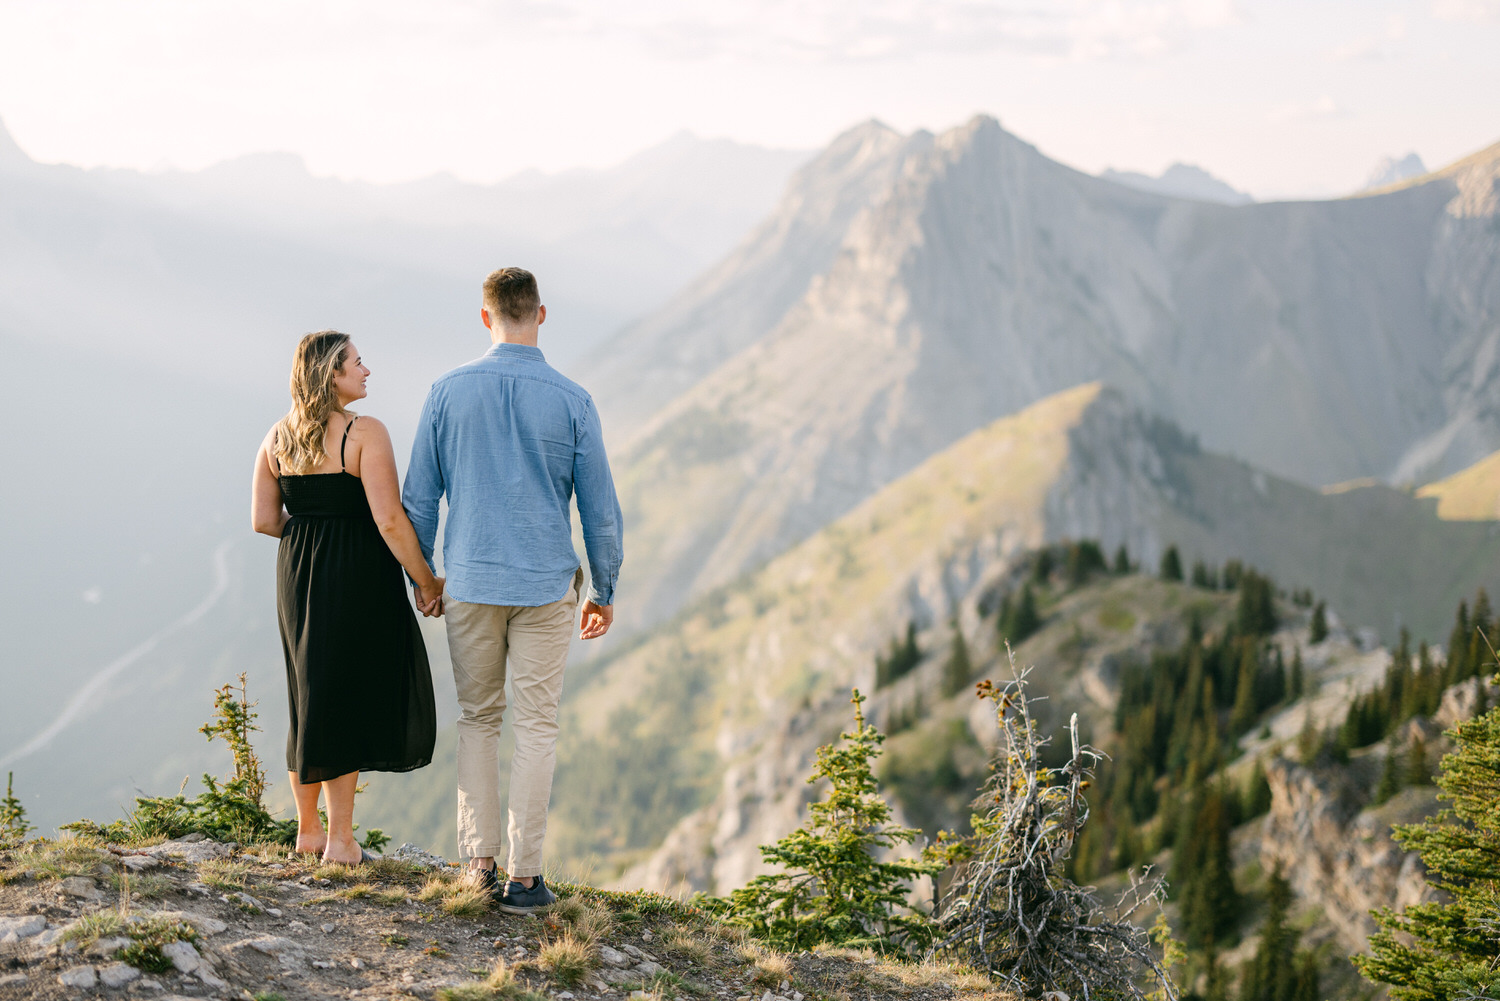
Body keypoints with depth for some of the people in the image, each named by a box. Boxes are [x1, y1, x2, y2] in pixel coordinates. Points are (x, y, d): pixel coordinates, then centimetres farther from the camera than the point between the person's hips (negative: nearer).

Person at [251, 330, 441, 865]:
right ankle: (340, 838, 8)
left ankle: (308, 828, 27)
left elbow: (263, 519, 4)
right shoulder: (365, 434, -14)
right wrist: (426, 580, -9)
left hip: (297, 574, 6)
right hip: (358, 577, -6)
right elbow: (390, 520, -19)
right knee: (349, 698, 4)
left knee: (311, 697, 18)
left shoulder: (278, 438, 5)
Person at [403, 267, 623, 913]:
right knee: (536, 726, 4)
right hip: (546, 586, -1)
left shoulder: (447, 392, -2)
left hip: (470, 585, 2)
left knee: (478, 720, 14)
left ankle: (479, 864, 13)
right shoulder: (572, 403, -5)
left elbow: (419, 497, 3)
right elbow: (600, 509, 0)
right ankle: (524, 877, 5)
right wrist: (605, 591, 12)